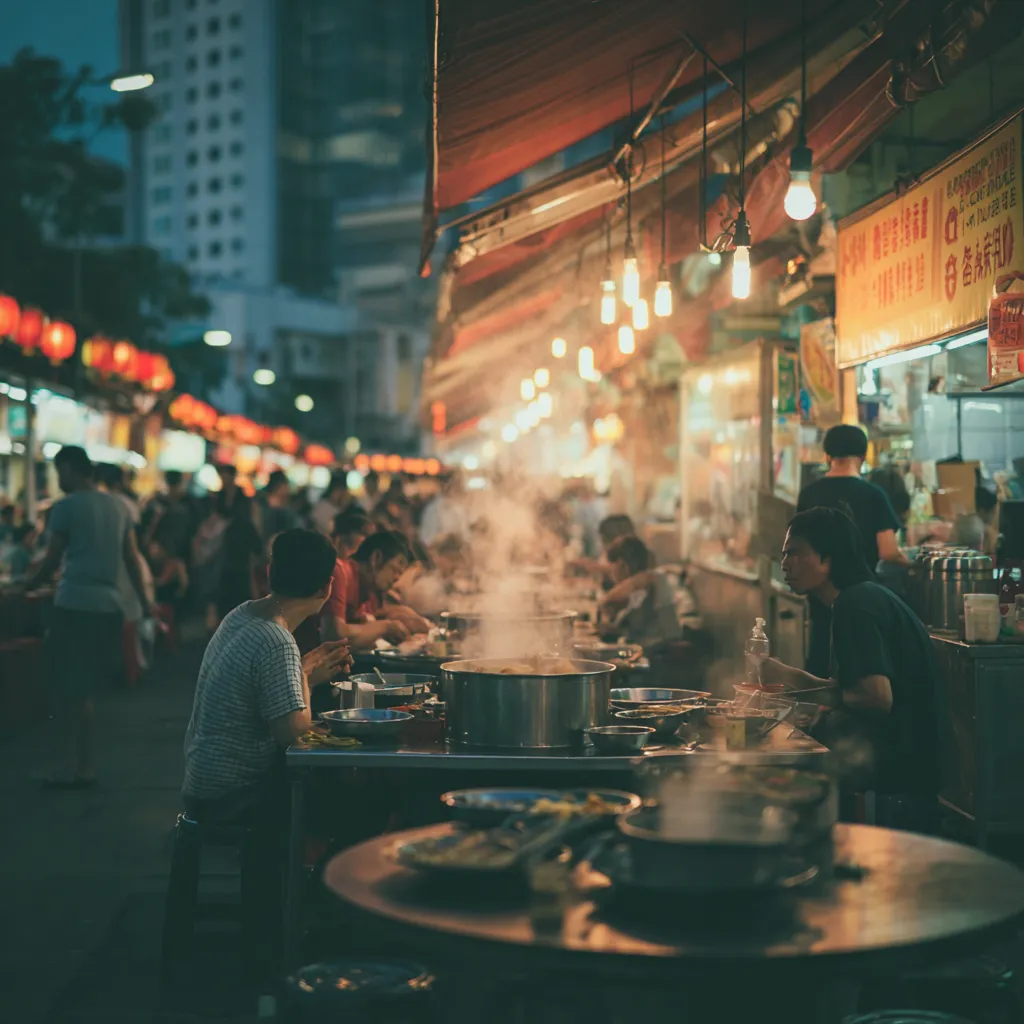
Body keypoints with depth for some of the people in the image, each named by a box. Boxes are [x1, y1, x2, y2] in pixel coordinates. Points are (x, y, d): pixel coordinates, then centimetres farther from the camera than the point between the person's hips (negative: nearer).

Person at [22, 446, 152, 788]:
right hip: (108, 605, 7)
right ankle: (84, 766, 16)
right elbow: (133, 559, 13)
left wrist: (28, 583, 14)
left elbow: (52, 561, -3)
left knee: (68, 689, 0)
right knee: (83, 689, 14)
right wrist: (146, 603, 16)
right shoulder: (118, 506, 12)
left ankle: (70, 768, 1)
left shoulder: (66, 507, -6)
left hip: (74, 605, -6)